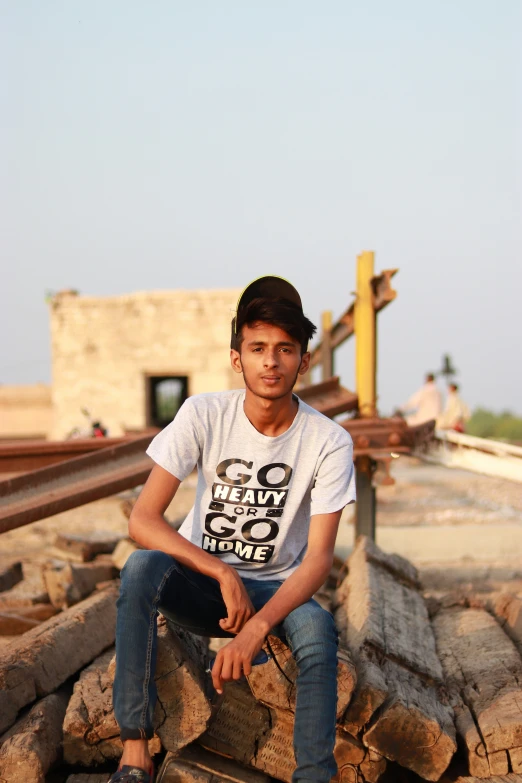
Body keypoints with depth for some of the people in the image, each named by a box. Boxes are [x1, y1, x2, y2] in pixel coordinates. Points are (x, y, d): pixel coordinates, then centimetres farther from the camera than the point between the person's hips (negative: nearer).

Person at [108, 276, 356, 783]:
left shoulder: (328, 442, -14)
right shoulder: (203, 416, -13)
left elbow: (319, 557, -19)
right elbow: (142, 520, -18)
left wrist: (256, 626, -34)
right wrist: (225, 575, -28)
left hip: (277, 588, 0)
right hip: (200, 580, 1)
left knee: (317, 628, -35)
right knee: (141, 568, -33)